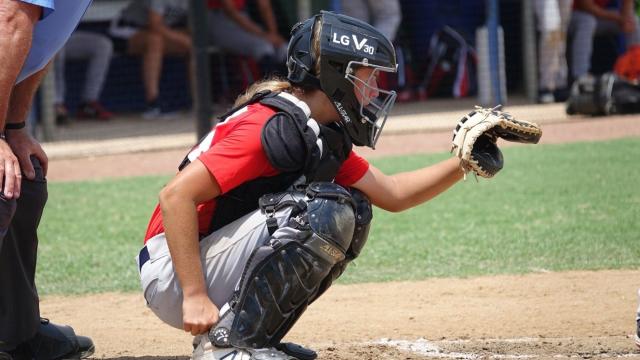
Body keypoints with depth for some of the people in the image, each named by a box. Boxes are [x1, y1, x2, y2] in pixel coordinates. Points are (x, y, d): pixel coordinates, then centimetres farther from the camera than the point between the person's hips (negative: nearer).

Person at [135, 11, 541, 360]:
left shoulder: (324, 135, 10)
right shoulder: (271, 127, -20)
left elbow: (392, 194, 19)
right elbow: (177, 196, -26)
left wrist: (464, 163, 6)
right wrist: (195, 297, -28)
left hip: (220, 268, 10)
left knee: (353, 212, 10)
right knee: (327, 211, -22)